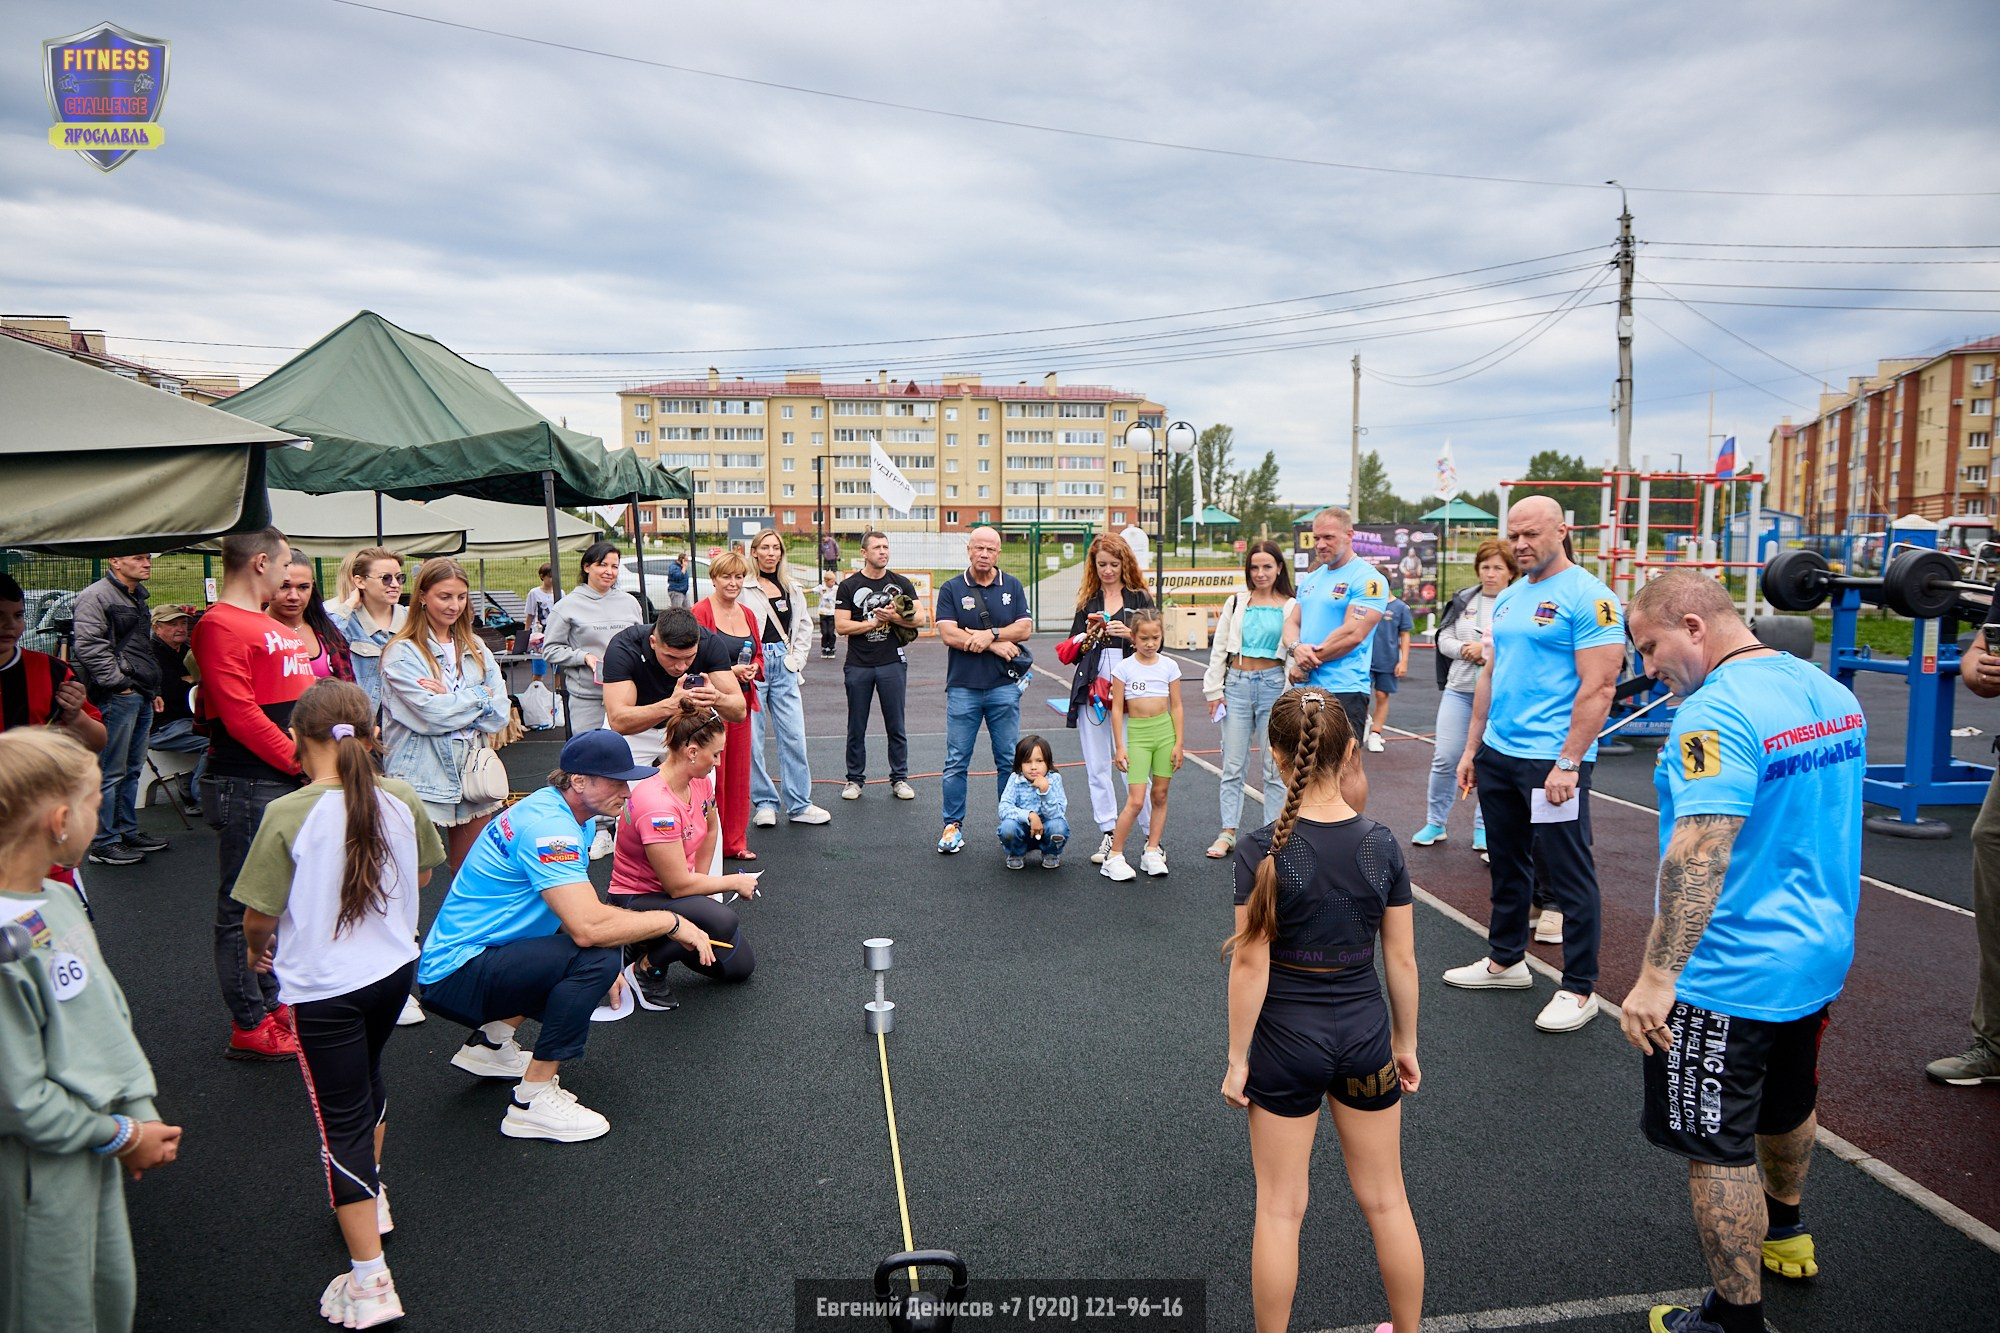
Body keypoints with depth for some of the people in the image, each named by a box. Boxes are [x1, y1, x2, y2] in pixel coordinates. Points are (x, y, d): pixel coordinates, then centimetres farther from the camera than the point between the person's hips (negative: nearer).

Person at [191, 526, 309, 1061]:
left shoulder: (272, 626, 18)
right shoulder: (221, 626, -12)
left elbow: (301, 698, 21)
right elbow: (239, 713, -18)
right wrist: (301, 761, -15)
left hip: (288, 781, 9)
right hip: (248, 785, -9)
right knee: (244, 908, 1)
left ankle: (273, 1005, 29)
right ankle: (249, 1027, 9)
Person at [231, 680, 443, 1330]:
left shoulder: (287, 815, -21)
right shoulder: (402, 799, -8)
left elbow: (258, 915, -14)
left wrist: (259, 949, 8)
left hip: (321, 989, -5)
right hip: (395, 969, 5)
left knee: (342, 1121, 4)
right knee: (367, 1081, 30)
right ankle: (371, 1193, 51)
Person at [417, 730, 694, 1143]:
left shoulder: (557, 810, 6)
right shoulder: (549, 827, -25)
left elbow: (572, 911, 15)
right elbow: (588, 928, -34)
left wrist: (605, 970, 3)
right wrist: (671, 921, -21)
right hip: (456, 976, -10)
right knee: (595, 960, -27)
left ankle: (491, 1041, 21)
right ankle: (533, 1101, -15)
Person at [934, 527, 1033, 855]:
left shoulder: (1012, 586, 8)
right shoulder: (951, 588, 3)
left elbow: (1025, 628, 0)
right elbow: (948, 634, -8)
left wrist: (989, 634, -14)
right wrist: (996, 645, -9)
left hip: (1004, 686, 1)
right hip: (963, 687, -1)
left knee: (1009, 760, 7)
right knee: (956, 762, 2)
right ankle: (952, 825, 12)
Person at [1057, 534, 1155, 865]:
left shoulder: (1140, 598, 7)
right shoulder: (1087, 600, 13)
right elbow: (1069, 651, 14)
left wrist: (1131, 634, -14)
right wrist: (1087, 637, -6)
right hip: (1091, 691, 3)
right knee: (1097, 768, 5)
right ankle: (1107, 835, 14)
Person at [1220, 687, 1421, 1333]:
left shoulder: (1262, 851, -18)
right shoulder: (1381, 844, -8)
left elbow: (1251, 964, -15)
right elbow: (1402, 959, -1)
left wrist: (1237, 1057, -5)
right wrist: (1406, 1043, 12)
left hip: (1286, 1039, -3)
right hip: (1365, 1034, 3)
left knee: (1280, 1209, 12)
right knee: (1386, 1200, 20)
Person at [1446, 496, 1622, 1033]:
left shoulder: (1588, 597, -12)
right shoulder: (1508, 598, 13)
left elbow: (1598, 687, -17)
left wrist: (1568, 763, -21)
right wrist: (1472, 748, 15)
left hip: (1552, 761, -8)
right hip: (1498, 755, 8)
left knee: (1569, 875, 2)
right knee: (1507, 863, 18)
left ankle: (1579, 988, 13)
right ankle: (1505, 961, 32)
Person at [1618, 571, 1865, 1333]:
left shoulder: (1716, 713, -25)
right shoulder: (1831, 693, 5)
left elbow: (1700, 854, -32)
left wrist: (1657, 978, -31)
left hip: (1731, 977, -10)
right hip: (1819, 953, 10)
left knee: (1718, 1148, 4)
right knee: (1786, 1105, 30)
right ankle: (1784, 1232, 53)